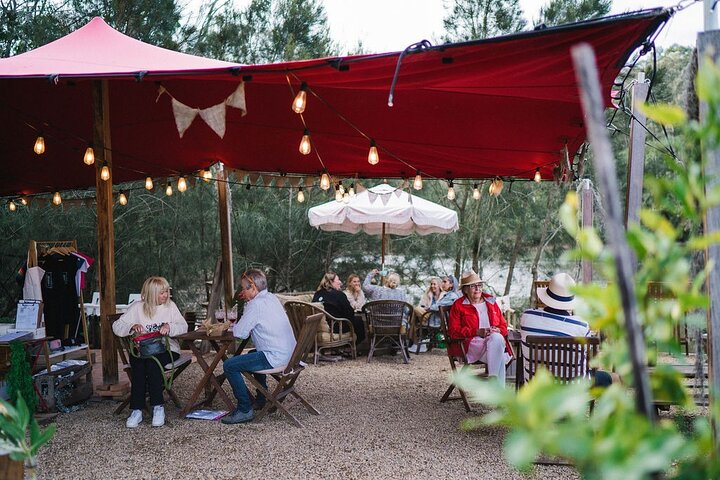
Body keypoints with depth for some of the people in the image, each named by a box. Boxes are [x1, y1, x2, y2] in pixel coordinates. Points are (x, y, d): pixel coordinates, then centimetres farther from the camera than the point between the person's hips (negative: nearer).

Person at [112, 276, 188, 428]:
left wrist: (169, 327, -21)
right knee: (139, 364, -32)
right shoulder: (137, 307, 7)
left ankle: (158, 407, -28)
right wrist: (132, 327, -15)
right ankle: (136, 410, -30)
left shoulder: (170, 306, 8)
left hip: (166, 349, -1)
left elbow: (183, 326, -1)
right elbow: (116, 326, 5)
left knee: (153, 362, -33)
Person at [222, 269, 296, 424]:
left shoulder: (256, 304, -15)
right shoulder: (271, 298, 14)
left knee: (229, 365, -10)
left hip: (275, 358, -10)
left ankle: (245, 410, -6)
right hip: (289, 353, 10)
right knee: (252, 354, 37)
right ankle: (261, 399, 43)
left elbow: (239, 333, -14)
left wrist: (235, 325, 6)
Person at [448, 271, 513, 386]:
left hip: (496, 339, 3)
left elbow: (504, 326, 22)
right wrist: (477, 332, -13)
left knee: (496, 337, -37)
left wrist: (497, 331, -5)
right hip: (472, 343, -3)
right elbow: (453, 331, -1)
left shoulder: (491, 302, 22)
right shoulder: (458, 305, 10)